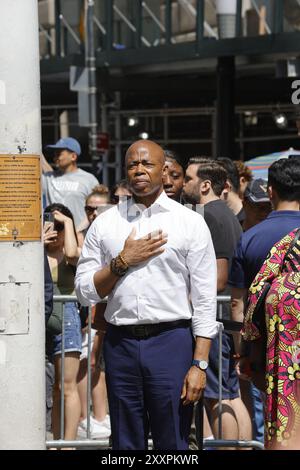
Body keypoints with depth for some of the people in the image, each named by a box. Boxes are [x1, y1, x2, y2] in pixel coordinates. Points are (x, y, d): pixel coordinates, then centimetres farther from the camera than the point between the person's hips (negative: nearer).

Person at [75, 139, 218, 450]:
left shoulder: (191, 223, 2)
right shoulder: (105, 224, 9)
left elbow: (205, 300, -2)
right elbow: (84, 291, 8)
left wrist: (200, 365, -9)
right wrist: (123, 261, -7)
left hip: (171, 341, -2)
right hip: (120, 342, 3)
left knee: (173, 443, -1)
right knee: (125, 444, 9)